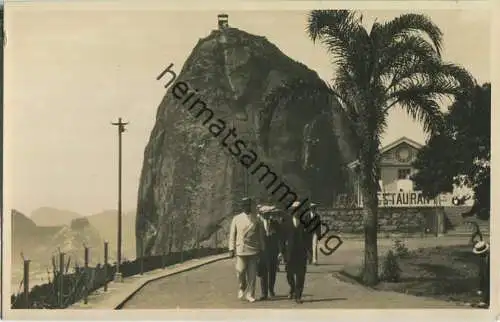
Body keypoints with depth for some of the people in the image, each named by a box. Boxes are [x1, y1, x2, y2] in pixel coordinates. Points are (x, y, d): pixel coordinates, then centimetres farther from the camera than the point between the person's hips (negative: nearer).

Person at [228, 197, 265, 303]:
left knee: (252, 274, -1)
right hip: (240, 249, 0)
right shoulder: (236, 218, 7)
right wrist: (231, 248, 1)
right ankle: (242, 288, 22)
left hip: (253, 250, 0)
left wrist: (262, 248, 5)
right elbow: (232, 234, 7)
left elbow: (261, 234, 8)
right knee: (240, 271, -4)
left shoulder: (257, 218, 6)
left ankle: (250, 294, 9)